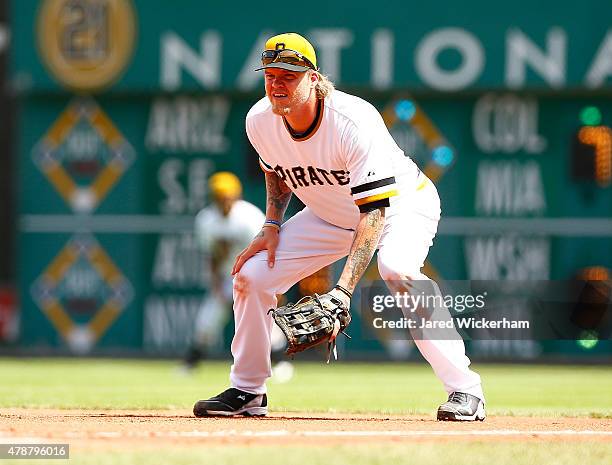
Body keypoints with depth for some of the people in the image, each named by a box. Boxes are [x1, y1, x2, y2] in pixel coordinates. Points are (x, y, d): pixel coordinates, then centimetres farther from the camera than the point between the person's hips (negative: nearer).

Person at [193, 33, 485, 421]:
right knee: (251, 275, -5)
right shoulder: (260, 121, -16)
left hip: (404, 203, -6)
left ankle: (464, 389, -32)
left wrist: (343, 290, -49)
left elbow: (375, 209, -40)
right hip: (332, 216, 6)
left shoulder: (355, 122, -36)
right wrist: (272, 226, -6)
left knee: (396, 269, -38)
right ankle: (247, 392, 15)